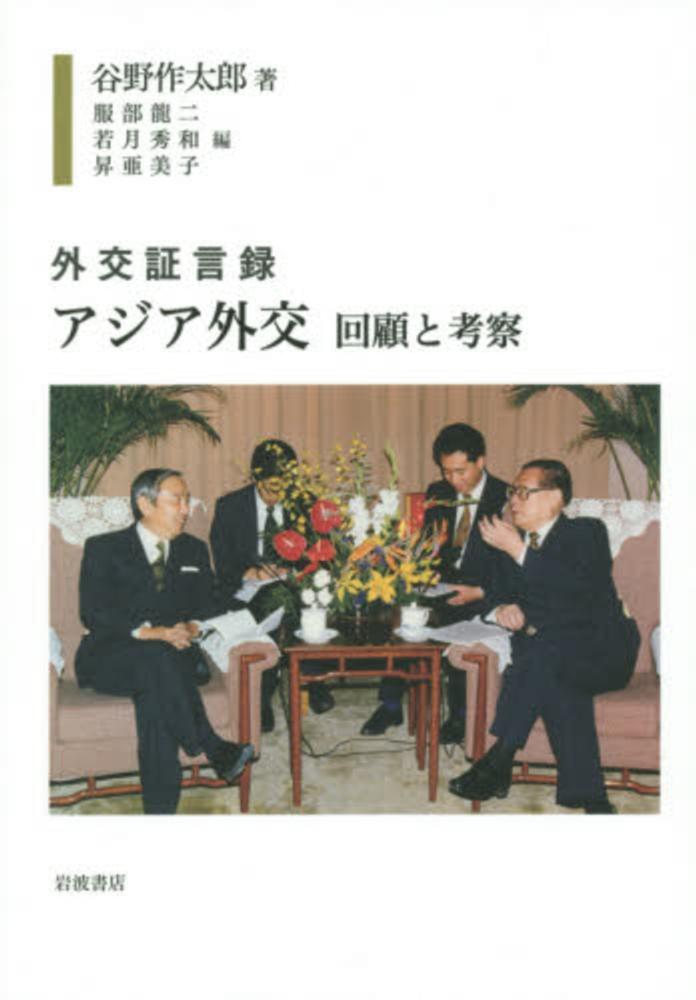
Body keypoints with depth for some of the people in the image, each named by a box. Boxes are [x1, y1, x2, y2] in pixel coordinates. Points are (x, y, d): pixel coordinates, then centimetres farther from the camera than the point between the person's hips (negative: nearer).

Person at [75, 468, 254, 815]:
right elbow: (92, 612, -9)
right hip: (109, 659, -3)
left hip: (170, 657, 3)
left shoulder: (193, 549, 17)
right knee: (156, 658, -38)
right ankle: (216, 751, -36)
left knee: (154, 692, -34)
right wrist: (149, 632, -23)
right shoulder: (103, 548, 3)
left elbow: (209, 604, 13)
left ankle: (160, 808, -37)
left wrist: (192, 627, -13)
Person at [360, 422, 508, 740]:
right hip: (441, 584, 5)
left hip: (482, 594, -5)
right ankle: (390, 705, -6)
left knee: (456, 622, -34)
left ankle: (459, 714, -12)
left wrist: (480, 592, -22)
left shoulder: (505, 499, -7)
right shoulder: (438, 494, 9)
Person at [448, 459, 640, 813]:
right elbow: (497, 591, 15)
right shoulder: (515, 541, 19)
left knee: (546, 649, -35)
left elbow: (582, 593, -18)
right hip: (544, 655, 4)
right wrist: (502, 608, -11)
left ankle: (498, 761, -34)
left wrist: (519, 550, -17)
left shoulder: (586, 532, 1)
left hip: (599, 653, -4)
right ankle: (589, 797, -33)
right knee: (558, 686, -32)